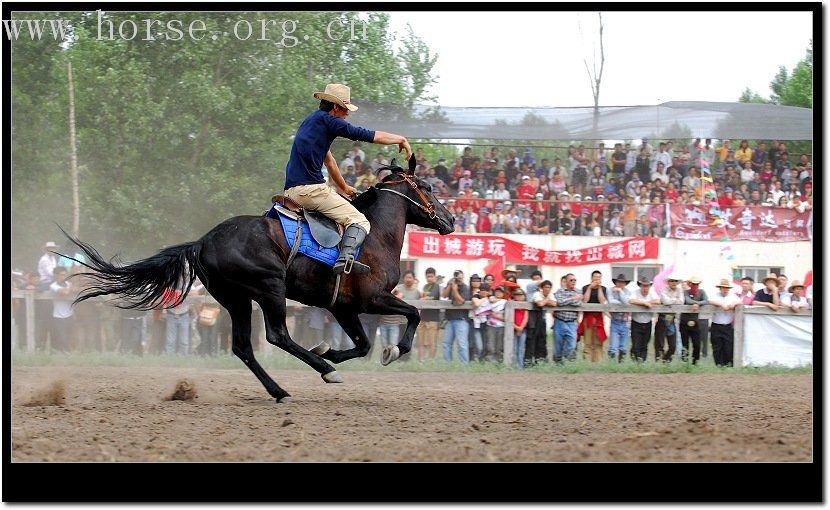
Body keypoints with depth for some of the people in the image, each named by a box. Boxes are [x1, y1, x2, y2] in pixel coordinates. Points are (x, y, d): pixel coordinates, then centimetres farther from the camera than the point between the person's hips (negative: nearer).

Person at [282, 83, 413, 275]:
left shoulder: (311, 121, 25)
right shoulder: (327, 120, -5)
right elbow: (370, 136, -5)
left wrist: (344, 187, 48)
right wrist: (401, 140, 7)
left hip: (291, 191, 10)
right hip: (311, 189, -10)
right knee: (359, 222, -13)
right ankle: (345, 258, -36)